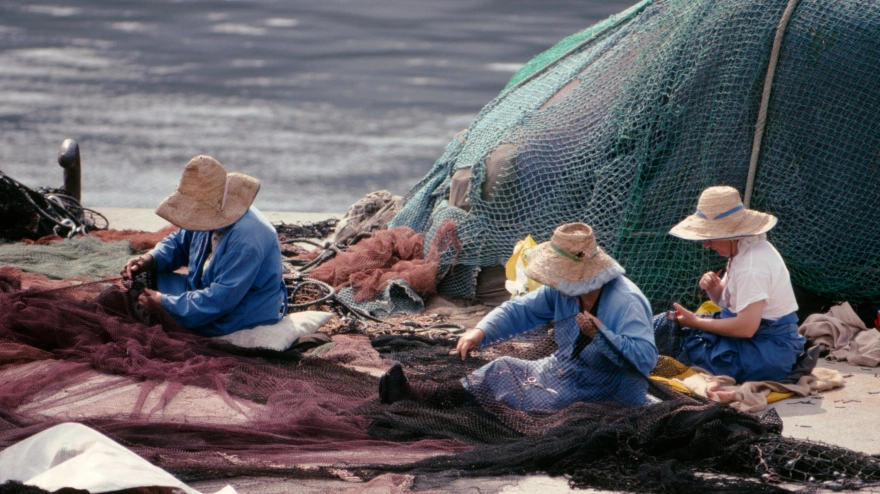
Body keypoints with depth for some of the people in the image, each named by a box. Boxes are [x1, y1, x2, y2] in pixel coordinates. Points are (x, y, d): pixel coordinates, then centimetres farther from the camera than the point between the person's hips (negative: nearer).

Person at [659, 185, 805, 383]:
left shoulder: (752, 265, -23)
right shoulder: (743, 250, 7)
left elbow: (746, 327, -28)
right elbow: (729, 301, 18)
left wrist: (696, 322, -17)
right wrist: (714, 289, -6)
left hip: (770, 350, -10)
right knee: (666, 325, 2)